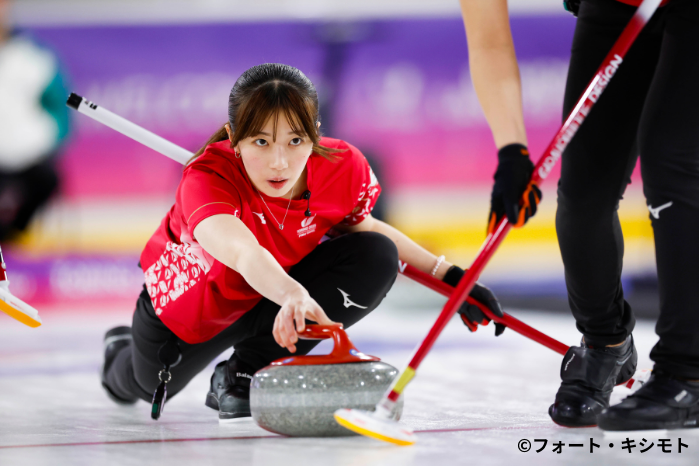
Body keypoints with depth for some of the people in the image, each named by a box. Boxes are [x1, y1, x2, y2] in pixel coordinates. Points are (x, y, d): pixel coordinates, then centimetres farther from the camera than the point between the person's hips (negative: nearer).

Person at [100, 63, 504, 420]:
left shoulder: (345, 169, -28)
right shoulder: (206, 179, -42)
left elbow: (360, 226, -4)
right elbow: (242, 252, -63)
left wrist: (448, 275, -11)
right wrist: (293, 296, -84)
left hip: (285, 286, 2)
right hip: (190, 299, -2)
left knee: (377, 257, -25)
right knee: (151, 387, 21)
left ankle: (247, 372, -15)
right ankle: (123, 350, 63)